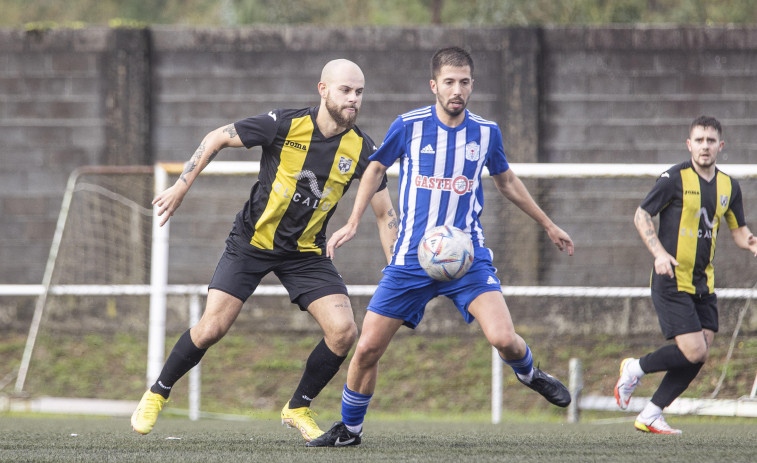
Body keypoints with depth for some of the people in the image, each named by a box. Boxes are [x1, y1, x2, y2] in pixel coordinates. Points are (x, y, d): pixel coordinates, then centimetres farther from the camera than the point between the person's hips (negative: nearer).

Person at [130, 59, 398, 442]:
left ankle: (298, 408, 9)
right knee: (211, 330, -11)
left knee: (343, 331, -14)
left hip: (306, 252, 3)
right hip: (252, 241, -3)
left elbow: (384, 213, -1)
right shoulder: (285, 125, -17)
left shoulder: (362, 148, -9)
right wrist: (180, 188, -7)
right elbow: (217, 139, -6)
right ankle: (156, 395, 14)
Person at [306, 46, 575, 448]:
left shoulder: (486, 132, 1)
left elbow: (506, 181, 20)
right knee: (367, 349, -3)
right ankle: (349, 428, 20)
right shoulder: (408, 126, -5)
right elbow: (375, 169, 13)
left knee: (503, 338, -20)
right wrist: (353, 223, 7)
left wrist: (547, 225, 27)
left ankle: (529, 374, 16)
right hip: (411, 260, 0)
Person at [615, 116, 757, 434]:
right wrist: (660, 253, -18)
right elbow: (641, 216, -4)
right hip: (672, 281, -7)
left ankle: (650, 415, 11)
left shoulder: (729, 186, 9)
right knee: (694, 351, -15)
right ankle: (635, 369, 9)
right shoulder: (675, 178, -9)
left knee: (698, 356, 0)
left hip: (704, 284, 7)